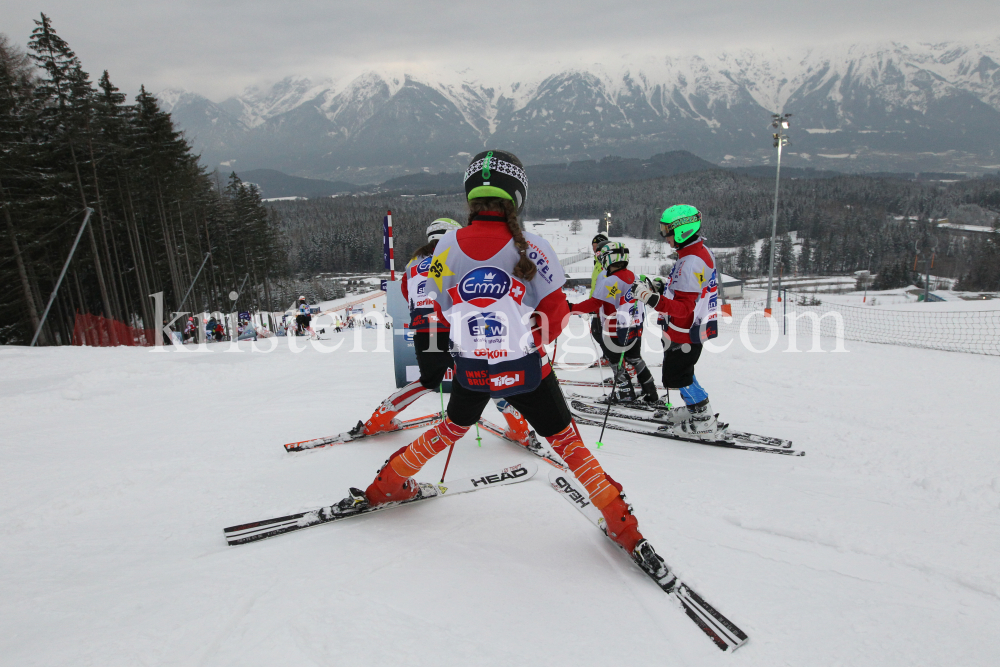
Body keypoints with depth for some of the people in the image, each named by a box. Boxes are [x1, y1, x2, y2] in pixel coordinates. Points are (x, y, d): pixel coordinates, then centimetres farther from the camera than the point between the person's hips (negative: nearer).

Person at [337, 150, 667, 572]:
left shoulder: (448, 246, -8)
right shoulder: (531, 247, -16)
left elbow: (443, 310, 4)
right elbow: (556, 315, -8)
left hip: (470, 370, 3)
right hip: (524, 371, -3)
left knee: (451, 430, 28)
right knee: (567, 443, 13)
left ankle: (384, 487, 42)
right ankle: (622, 527, 22)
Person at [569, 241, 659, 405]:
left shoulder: (610, 281, -24)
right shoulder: (631, 276, 1)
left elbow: (595, 303, -27)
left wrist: (572, 308, -26)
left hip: (615, 332, -8)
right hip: (635, 327, 8)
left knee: (616, 363, 13)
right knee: (635, 360, 24)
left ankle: (626, 394, 25)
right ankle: (651, 396, 31)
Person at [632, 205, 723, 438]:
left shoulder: (691, 262, -27)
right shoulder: (700, 251, 6)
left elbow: (684, 308, -30)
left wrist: (652, 299, -39)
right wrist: (660, 289, 12)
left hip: (686, 332, -10)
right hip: (696, 327, 10)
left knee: (677, 376, 2)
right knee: (682, 371, 25)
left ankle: (704, 423, 11)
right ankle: (696, 409, 39)